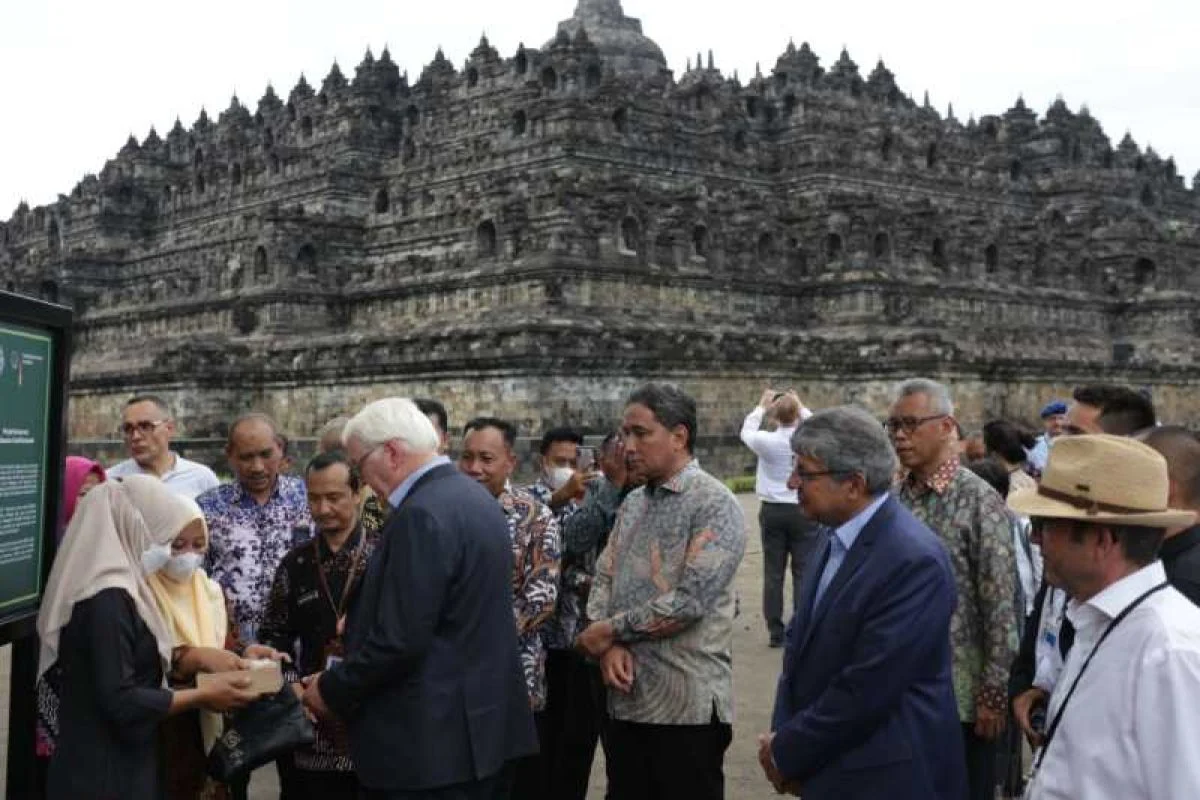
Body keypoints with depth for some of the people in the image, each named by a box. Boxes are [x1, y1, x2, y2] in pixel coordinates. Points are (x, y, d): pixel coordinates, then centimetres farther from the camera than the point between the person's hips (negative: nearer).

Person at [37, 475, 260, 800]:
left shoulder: (111, 588, 8)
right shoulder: (107, 600, -22)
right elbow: (120, 702, -25)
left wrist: (198, 656, 1)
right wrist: (203, 696, -16)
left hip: (117, 765, 9)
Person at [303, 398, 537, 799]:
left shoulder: (422, 514, -20)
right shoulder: (475, 496, 10)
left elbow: (399, 640, -23)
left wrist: (331, 690, -9)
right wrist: (362, 622, 15)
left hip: (429, 742, -9)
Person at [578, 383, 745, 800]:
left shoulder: (715, 505, -11)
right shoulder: (632, 503, 13)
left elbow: (689, 601, -20)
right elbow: (604, 578, 10)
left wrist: (610, 630, -11)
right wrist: (609, 647, -8)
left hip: (689, 705, -7)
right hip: (627, 699, 7)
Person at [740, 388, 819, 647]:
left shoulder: (767, 441, -9)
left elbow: (746, 431, 15)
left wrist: (761, 407, 25)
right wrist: (801, 407, 24)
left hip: (772, 511, 1)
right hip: (803, 512, -1)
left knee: (773, 573, 6)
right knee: (803, 573, 3)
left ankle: (775, 632, 9)